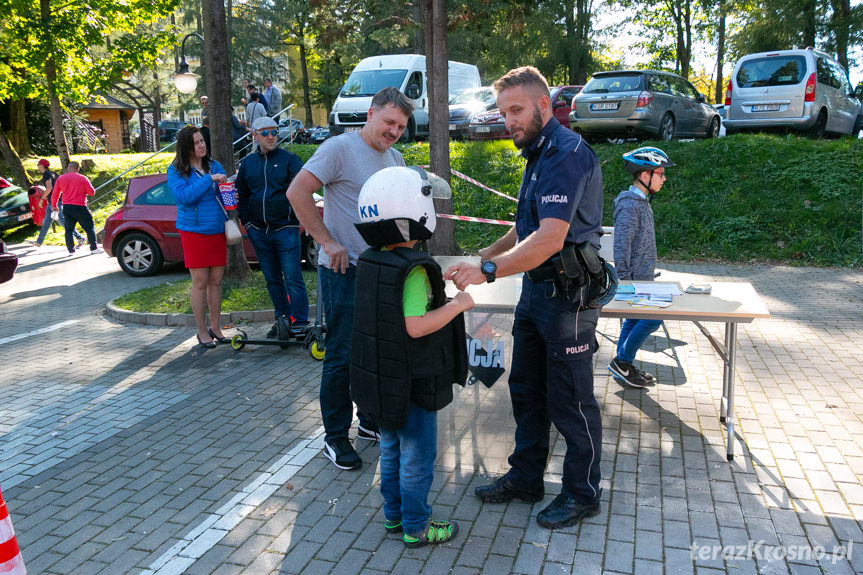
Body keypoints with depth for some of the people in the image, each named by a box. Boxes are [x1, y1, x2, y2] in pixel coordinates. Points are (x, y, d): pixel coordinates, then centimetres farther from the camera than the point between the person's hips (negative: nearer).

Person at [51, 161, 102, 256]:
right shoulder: (83, 178, -4)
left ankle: (71, 250, 9)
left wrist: (54, 205, 23)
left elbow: (55, 194, 10)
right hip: (80, 207, -3)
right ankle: (94, 248, 2)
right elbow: (92, 192, -1)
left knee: (69, 229, 10)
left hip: (66, 207, 3)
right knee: (89, 227, 4)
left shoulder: (60, 179, 5)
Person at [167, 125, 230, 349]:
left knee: (216, 281, 8)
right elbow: (182, 196, -18)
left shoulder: (214, 165, 10)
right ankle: (202, 332, 10)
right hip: (194, 231, -4)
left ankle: (215, 328, 20)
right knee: (200, 283, -1)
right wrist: (209, 179, -22)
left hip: (217, 230, 4)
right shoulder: (176, 171, -4)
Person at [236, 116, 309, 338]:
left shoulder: (289, 159, -1)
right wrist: (246, 221, 10)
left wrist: (299, 218, -15)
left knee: (292, 277, -7)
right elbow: (241, 195, 19)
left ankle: (300, 322, 0)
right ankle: (282, 318, 23)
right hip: (258, 232, 5)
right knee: (272, 279, 12)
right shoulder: (247, 163, 12)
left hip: (286, 229, -5)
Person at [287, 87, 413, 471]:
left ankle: (371, 421, 33)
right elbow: (298, 192, -17)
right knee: (342, 356, 0)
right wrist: (328, 242, -19)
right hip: (345, 271, -7)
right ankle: (335, 438, 14)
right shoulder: (340, 148, -10)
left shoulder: (395, 160, 15)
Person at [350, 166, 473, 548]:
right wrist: (458, 304, -19)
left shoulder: (370, 261, 2)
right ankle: (416, 527, 23)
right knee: (417, 457, 9)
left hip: (381, 380, 8)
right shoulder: (413, 270, -25)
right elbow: (416, 326, -29)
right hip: (412, 385, -8)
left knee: (391, 450, 21)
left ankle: (394, 515, 37)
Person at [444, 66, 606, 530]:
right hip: (536, 289, 10)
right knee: (525, 389, 17)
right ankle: (525, 477, 32)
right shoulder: (539, 153, 14)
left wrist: (489, 271, -34)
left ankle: (582, 494, 22)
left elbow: (550, 238, -30)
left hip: (567, 294, -10)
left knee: (569, 400, 3)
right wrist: (488, 254, 16)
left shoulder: (567, 153, -19)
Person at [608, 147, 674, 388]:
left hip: (642, 277, 10)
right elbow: (621, 245, -22)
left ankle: (623, 368, 23)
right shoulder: (629, 205, -19)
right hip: (636, 278, -10)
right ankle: (621, 362, 3)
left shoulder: (641, 202, 13)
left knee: (634, 319, 14)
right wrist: (623, 279, -23)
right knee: (652, 318, -7)